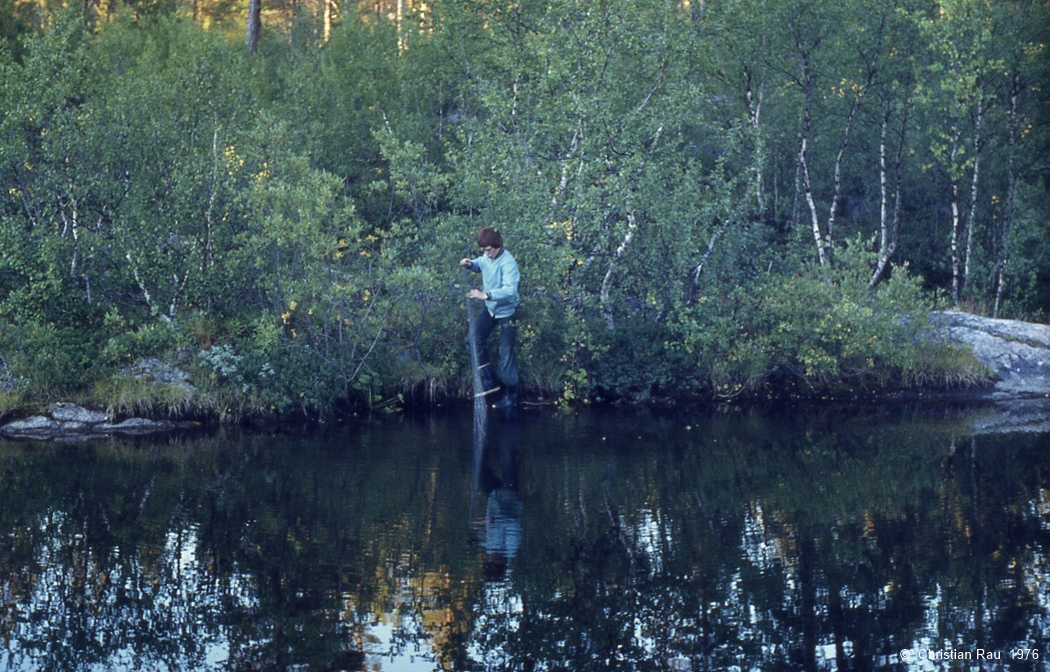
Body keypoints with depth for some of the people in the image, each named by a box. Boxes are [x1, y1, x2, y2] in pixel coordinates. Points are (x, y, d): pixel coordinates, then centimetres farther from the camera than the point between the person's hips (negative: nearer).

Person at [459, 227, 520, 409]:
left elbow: (509, 290, -40)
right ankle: (488, 380, 15)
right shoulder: (487, 257, -6)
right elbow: (480, 265, 17)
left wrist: (485, 295, -51)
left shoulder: (508, 263, -29)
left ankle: (511, 394, 11)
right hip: (490, 308, 8)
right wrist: (470, 264, -7)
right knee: (473, 340, 3)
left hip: (507, 311, -8)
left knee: (506, 354, -3)